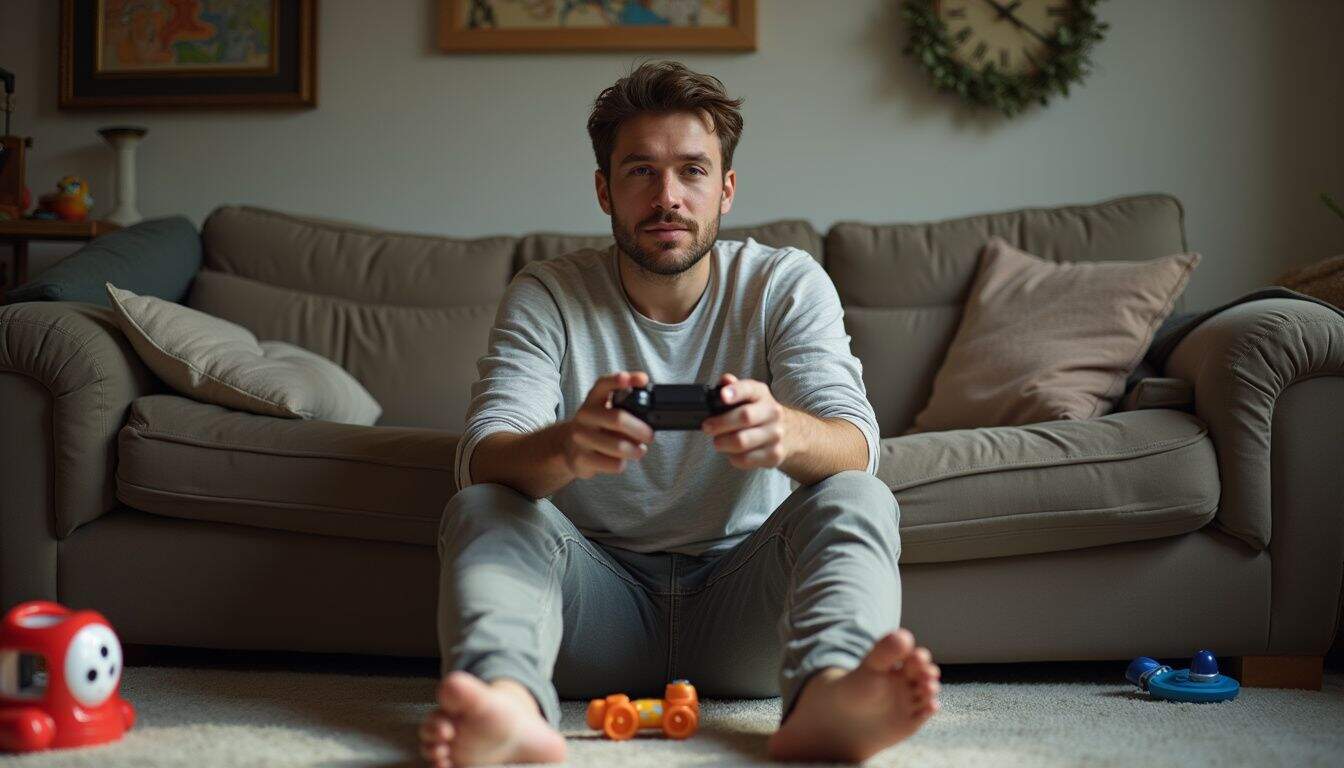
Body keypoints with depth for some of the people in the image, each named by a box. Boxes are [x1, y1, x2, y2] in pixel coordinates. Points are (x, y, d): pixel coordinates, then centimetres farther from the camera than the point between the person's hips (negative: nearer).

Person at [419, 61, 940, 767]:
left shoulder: (788, 285, -1)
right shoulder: (545, 296, -1)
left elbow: (856, 448, -15)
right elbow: (482, 457, -17)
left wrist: (787, 432, -42)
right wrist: (566, 448, -43)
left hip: (738, 594, 0)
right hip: (602, 594, 0)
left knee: (855, 500, -26)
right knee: (481, 506, -25)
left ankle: (829, 692, -57)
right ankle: (508, 707, -56)